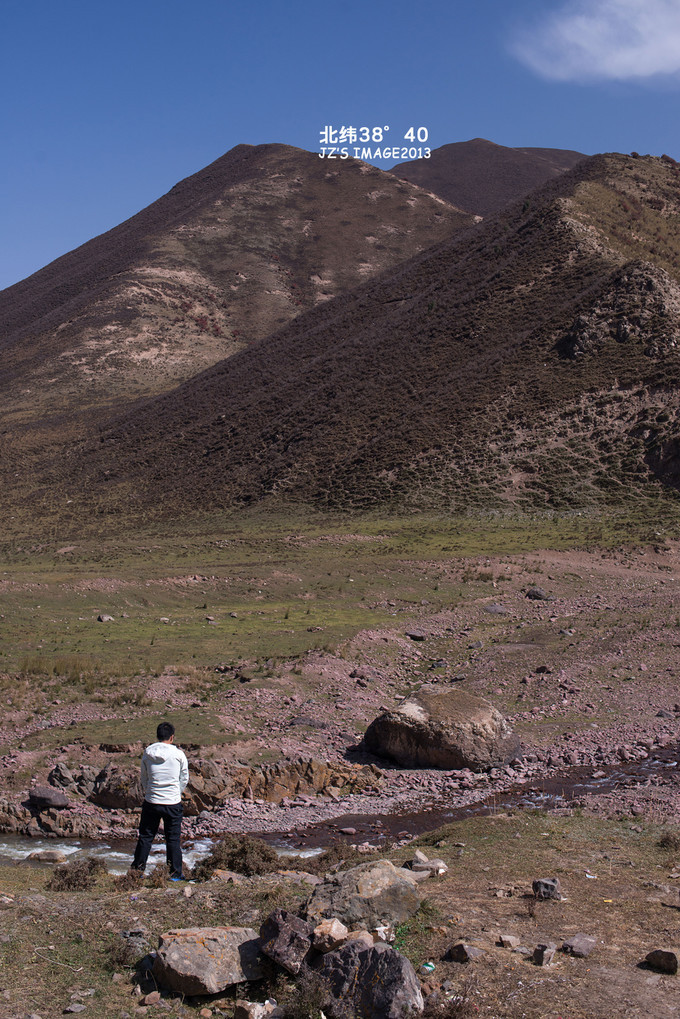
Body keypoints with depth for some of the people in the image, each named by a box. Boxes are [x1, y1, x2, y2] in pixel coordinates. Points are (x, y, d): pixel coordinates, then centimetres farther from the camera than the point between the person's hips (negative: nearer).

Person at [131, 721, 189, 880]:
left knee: (145, 837, 13)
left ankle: (137, 870, 19)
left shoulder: (147, 754, 0)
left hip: (151, 802, 2)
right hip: (173, 803, -2)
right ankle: (175, 873, 13)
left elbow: (143, 778, 11)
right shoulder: (179, 754, -6)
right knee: (173, 839, 8)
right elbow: (184, 779, 3)